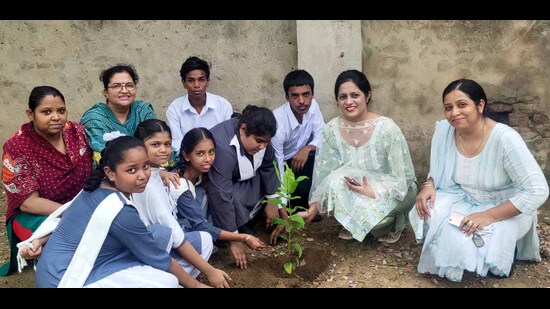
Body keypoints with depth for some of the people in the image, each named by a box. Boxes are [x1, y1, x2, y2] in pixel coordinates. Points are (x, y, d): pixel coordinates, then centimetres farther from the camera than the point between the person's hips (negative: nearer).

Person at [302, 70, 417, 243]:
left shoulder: (387, 129, -23)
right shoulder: (332, 129, -12)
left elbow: (403, 177, -18)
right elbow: (323, 174, -7)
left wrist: (376, 193, -32)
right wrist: (313, 209, -15)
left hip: (392, 192, -3)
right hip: (357, 188, 3)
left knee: (371, 210, -34)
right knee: (336, 182, -29)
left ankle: (393, 222, 4)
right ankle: (353, 224, 2)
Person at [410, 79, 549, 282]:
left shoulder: (505, 139, -28)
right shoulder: (443, 130, -13)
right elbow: (437, 171, 5)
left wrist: (489, 215, -31)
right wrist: (429, 186, -18)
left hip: (505, 209, -4)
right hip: (463, 199, 4)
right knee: (428, 215, -23)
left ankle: (503, 249, 8)